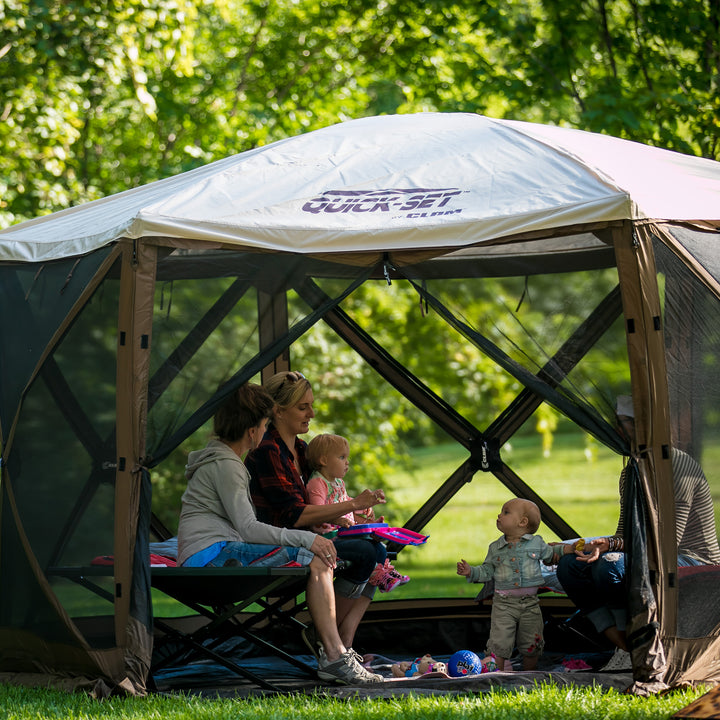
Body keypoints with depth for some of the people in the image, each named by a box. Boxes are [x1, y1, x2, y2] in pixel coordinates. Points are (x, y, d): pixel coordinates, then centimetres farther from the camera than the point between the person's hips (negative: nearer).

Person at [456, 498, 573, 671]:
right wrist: (471, 572, -6)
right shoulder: (495, 548, 7)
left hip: (529, 604, 0)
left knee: (531, 645, 7)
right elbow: (487, 571, 10)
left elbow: (550, 555, 19)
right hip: (503, 604, 0)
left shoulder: (536, 543, 4)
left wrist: (565, 550, 2)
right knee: (499, 643, -8)